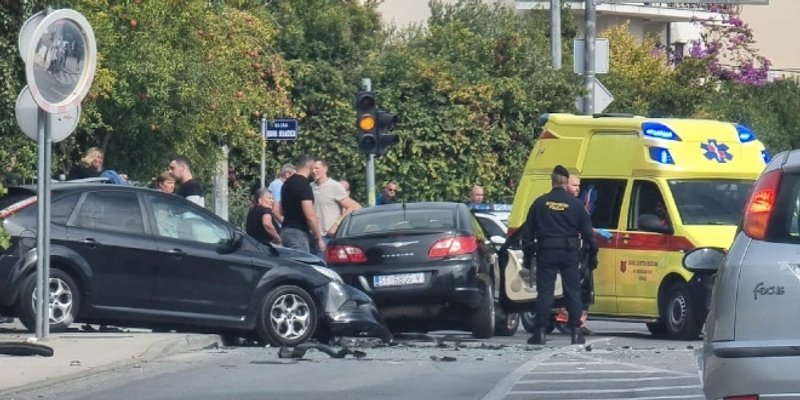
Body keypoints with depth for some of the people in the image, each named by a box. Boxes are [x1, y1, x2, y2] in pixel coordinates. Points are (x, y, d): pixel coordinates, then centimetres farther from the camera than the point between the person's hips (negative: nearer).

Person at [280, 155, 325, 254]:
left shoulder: (287, 183, 14)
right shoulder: (304, 185, -15)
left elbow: (281, 210, 26)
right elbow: (310, 215, -20)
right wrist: (319, 238, -14)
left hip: (286, 230, 9)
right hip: (298, 232, -9)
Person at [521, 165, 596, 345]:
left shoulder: (540, 203, 1)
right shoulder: (575, 204, -1)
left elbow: (527, 230, 5)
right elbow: (587, 231, 2)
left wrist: (528, 250, 15)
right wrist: (593, 254, 11)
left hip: (546, 252, 0)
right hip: (569, 252, 0)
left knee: (544, 291, 1)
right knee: (573, 291, 6)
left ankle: (540, 332, -3)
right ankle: (576, 332, 3)